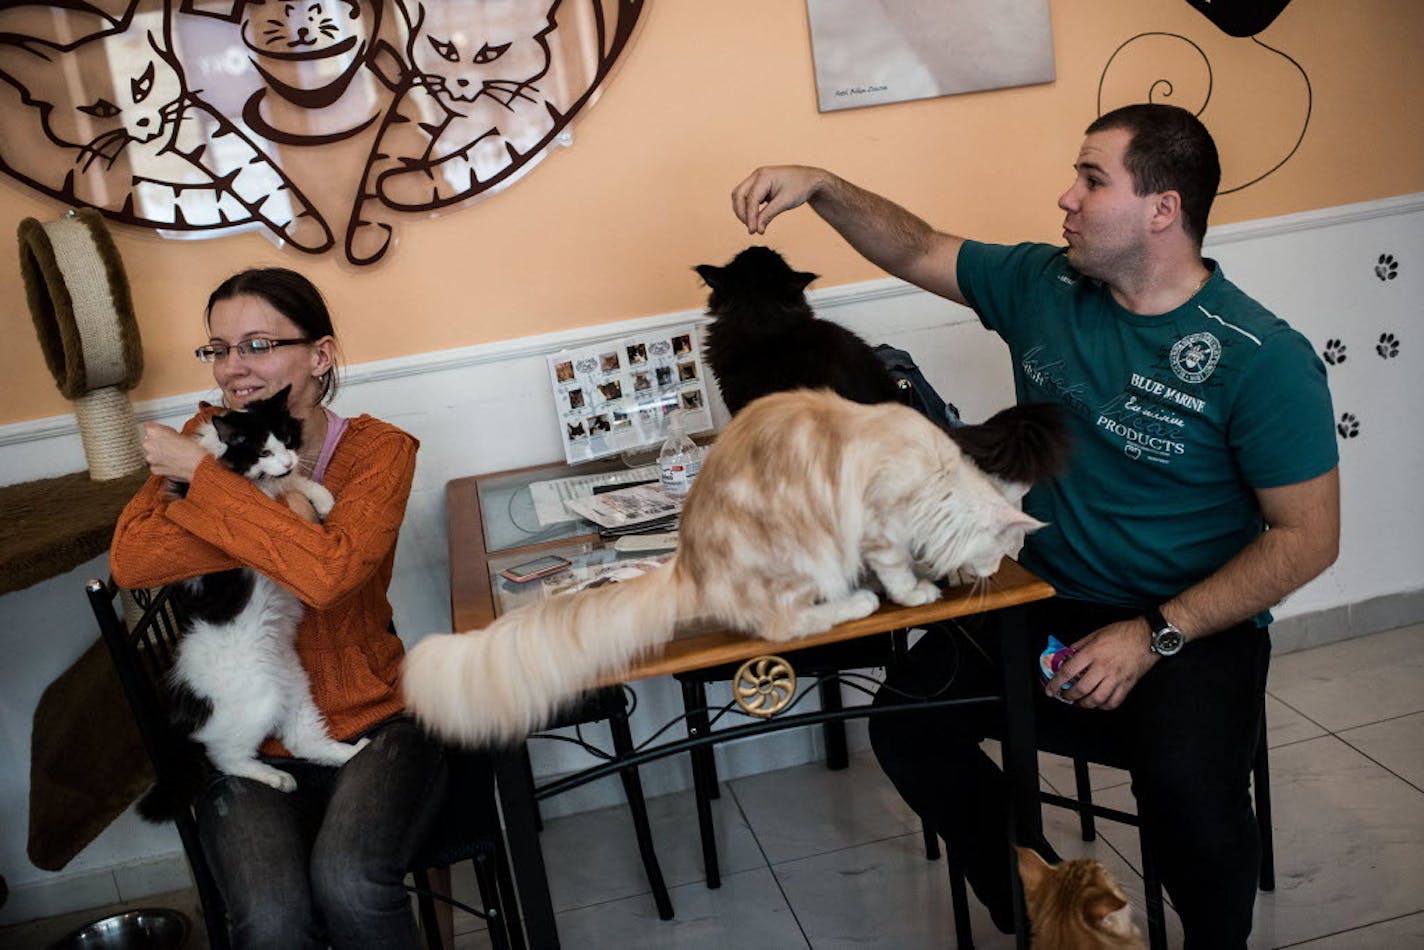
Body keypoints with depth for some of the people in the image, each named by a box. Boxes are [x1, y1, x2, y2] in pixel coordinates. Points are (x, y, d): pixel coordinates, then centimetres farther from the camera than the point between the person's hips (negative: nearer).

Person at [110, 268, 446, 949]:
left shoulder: (377, 450, -4)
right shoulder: (208, 435, 5)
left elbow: (326, 571, -24)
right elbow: (129, 559, -12)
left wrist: (200, 472, -17)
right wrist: (276, 521, -18)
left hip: (372, 721, -1)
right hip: (247, 744, 2)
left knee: (348, 885, -30)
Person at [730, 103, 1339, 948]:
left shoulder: (1262, 360, -14)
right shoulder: (1042, 286, 2)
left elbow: (1308, 537, -12)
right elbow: (916, 249, 13)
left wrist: (1156, 637, -19)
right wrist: (820, 186, -1)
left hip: (1196, 626, -4)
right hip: (1047, 602, 5)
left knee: (1189, 791, -31)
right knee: (907, 721, -13)